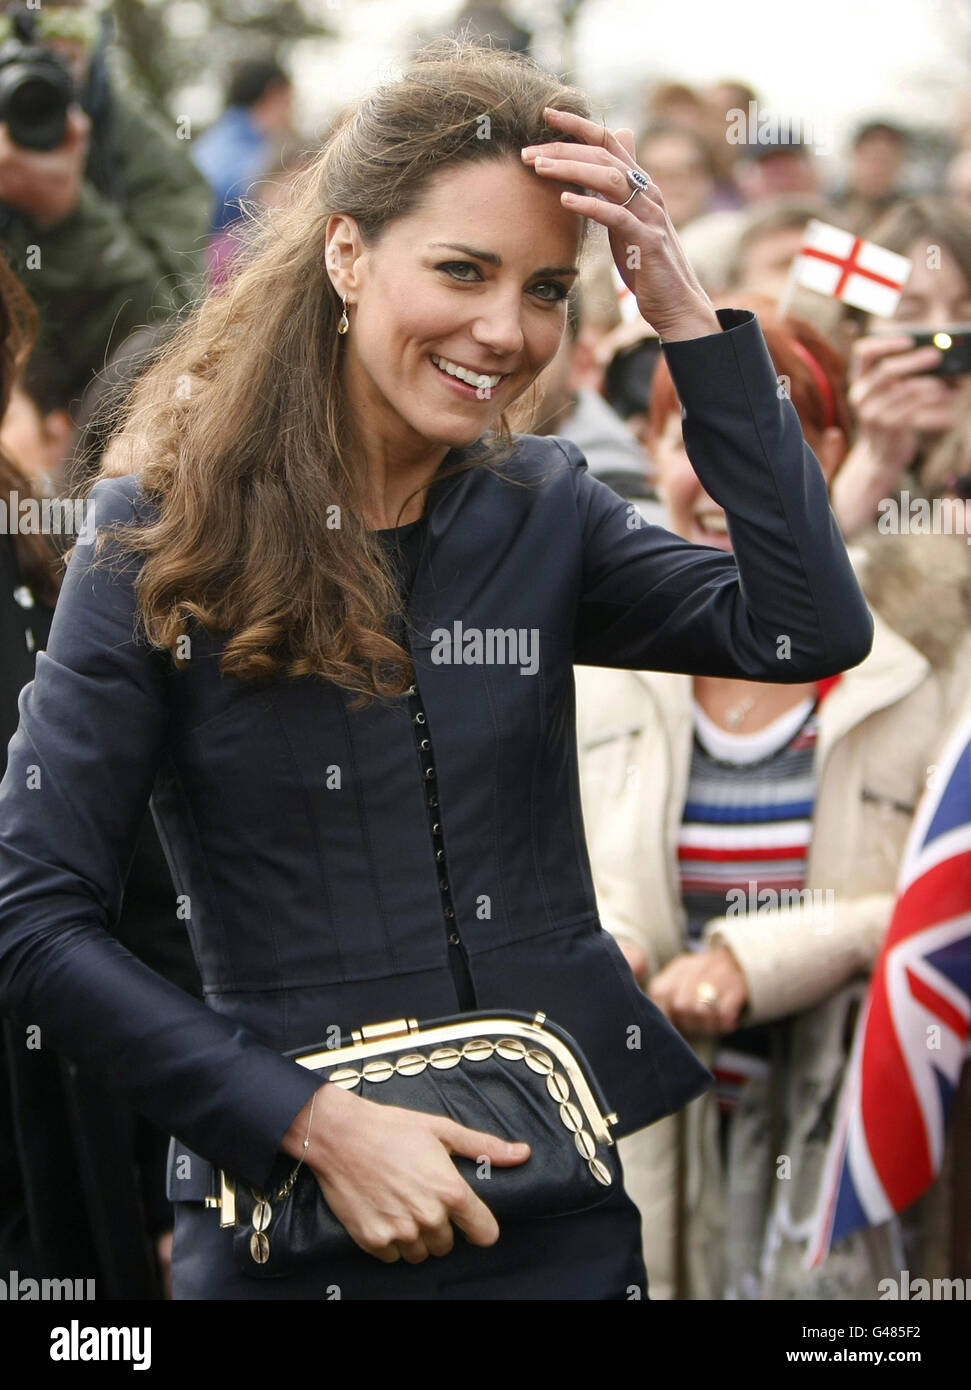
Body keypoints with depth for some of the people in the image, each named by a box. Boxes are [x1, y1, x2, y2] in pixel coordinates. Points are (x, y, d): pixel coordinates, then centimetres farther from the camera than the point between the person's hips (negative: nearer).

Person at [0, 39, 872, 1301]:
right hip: (291, 1227, -3)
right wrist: (317, 1122, -16)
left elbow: (810, 631, -12)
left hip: (565, 1210, 4)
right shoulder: (162, 536, -7)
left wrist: (684, 315, -14)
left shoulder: (540, 510, 3)